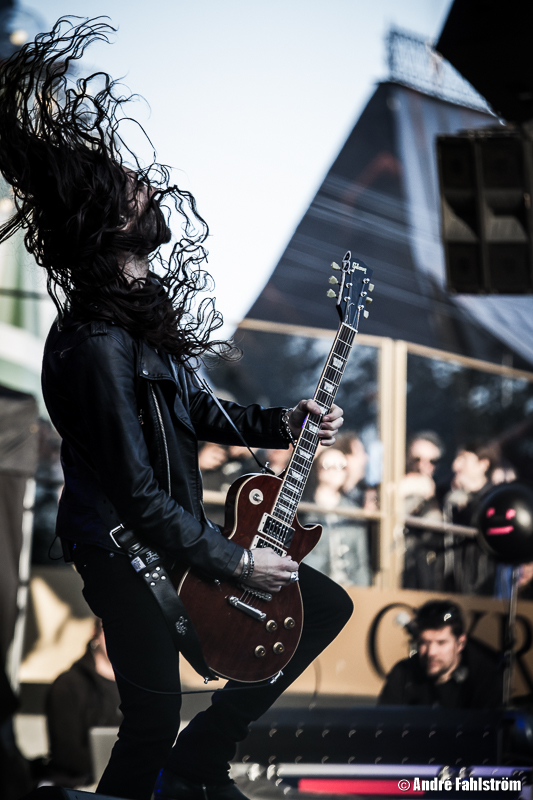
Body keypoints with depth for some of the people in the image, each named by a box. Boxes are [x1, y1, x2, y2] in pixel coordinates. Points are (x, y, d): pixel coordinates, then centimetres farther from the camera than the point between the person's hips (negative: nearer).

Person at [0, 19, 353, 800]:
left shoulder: (144, 301, 1)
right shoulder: (96, 348, -30)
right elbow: (137, 499, -26)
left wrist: (278, 424, 1)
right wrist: (236, 563, -16)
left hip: (176, 528, 10)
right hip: (127, 553, -9)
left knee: (328, 606, 15)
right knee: (151, 733, 0)